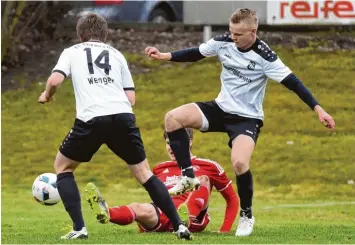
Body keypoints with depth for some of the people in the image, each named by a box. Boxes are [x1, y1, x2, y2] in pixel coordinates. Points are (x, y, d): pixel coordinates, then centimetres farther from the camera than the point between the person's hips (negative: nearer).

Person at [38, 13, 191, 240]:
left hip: (91, 119, -3)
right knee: (144, 172, 17)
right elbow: (131, 98, 18)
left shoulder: (72, 52, 17)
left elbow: (55, 80, 0)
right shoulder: (117, 54, 24)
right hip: (123, 117, 3)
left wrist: (47, 95, 21)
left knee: (62, 167, 20)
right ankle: (179, 225, 7)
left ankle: (79, 228, 6)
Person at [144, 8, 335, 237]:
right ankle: (188, 176, -3)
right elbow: (195, 54, 9)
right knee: (173, 118, -13)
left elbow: (292, 82, -22)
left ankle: (247, 216, -3)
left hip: (247, 117, -5)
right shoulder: (223, 42, -8)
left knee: (239, 162, -28)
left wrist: (318, 109, -28)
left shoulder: (264, 56, -22)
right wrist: (164, 56, -1)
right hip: (221, 108, 5)